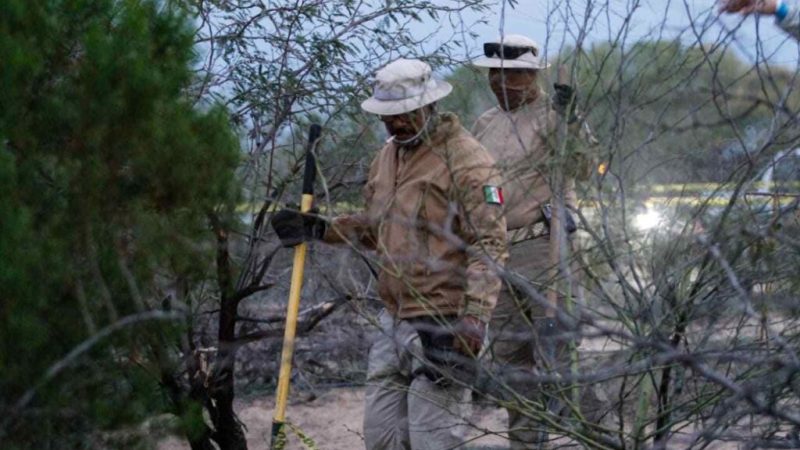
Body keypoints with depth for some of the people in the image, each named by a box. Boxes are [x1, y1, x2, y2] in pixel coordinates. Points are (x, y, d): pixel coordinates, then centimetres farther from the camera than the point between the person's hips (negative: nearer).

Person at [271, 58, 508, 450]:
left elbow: (489, 246, -17)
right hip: (394, 321, 9)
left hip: (442, 327, -8)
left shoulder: (466, 160, -12)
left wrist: (473, 322, -24)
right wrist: (321, 230, 13)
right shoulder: (387, 156, 14)